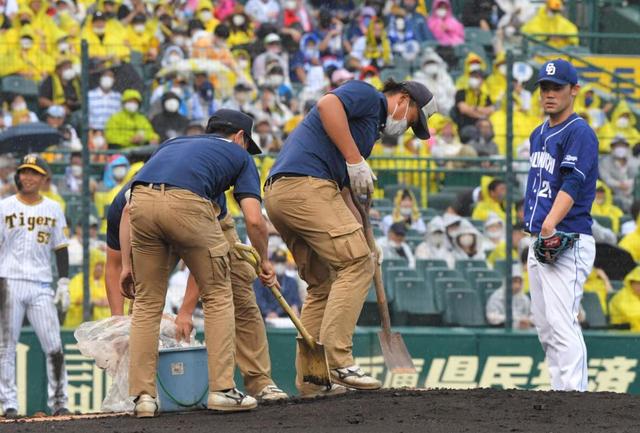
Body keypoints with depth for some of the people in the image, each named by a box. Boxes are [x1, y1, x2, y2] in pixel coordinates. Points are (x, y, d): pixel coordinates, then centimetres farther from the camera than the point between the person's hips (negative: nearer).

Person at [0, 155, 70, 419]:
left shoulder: (53, 209, 12)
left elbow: (60, 249, 15)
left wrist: (64, 283, 8)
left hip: (41, 287, 2)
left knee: (54, 347, -6)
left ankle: (59, 401, 0)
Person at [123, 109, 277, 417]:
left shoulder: (174, 144, 38)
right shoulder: (239, 155, 28)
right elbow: (254, 219, 14)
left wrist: (127, 264, 29)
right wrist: (264, 261, 31)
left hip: (141, 200, 4)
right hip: (187, 203, -4)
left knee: (147, 302, 16)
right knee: (217, 296, 13)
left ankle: (142, 395, 11)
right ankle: (222, 390, 10)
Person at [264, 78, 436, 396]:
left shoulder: (372, 127, 31)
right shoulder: (366, 95, 4)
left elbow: (342, 191, 30)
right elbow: (328, 104, -17)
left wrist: (364, 239, 24)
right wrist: (355, 161, -16)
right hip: (305, 183, -10)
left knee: (322, 283, 15)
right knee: (356, 264, -11)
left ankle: (310, 379, 13)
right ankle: (336, 361, -18)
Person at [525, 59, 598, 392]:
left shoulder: (580, 133, -10)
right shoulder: (539, 135, 18)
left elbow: (572, 185, -22)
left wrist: (551, 224, -34)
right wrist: (537, 226, 16)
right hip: (539, 240, 10)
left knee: (562, 323, -17)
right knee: (545, 326, 10)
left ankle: (574, 392, -21)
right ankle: (560, 390, 13)